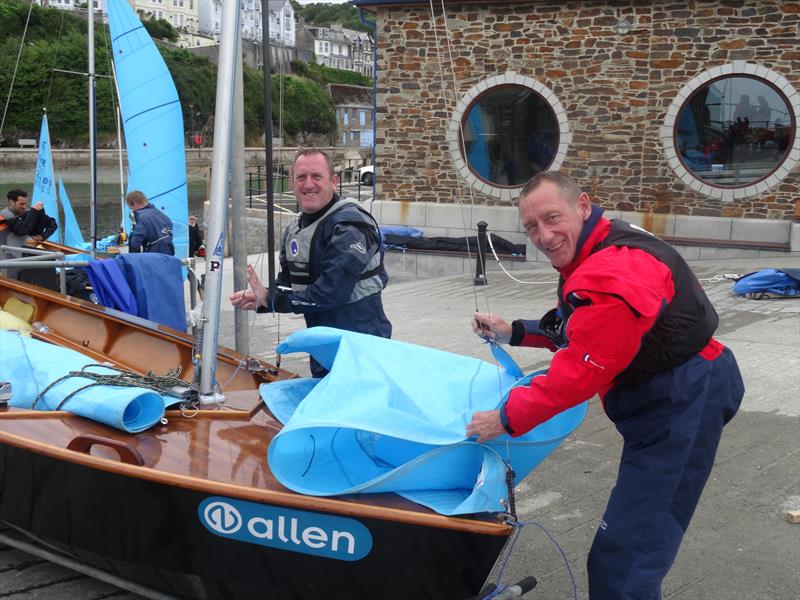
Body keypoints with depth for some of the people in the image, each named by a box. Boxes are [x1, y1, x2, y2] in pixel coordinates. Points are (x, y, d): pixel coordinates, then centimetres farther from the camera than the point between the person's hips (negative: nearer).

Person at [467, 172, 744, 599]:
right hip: (664, 399, 11)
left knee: (622, 561, -11)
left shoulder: (614, 275, -25)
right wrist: (514, 333, 13)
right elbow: (576, 332, 22)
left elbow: (581, 370, -25)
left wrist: (507, 419, -16)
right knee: (629, 543, 23)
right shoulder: (595, 254, 11)